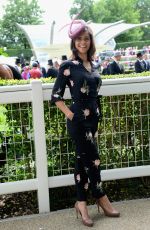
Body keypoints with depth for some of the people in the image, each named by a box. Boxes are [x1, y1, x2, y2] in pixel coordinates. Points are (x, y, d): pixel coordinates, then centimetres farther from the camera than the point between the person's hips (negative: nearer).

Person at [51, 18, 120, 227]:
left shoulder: (91, 65, 10)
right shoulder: (68, 66, -9)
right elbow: (56, 96, -8)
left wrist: (96, 114, 14)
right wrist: (71, 115, -13)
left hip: (93, 118, 7)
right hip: (78, 120, -6)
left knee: (83, 160, 11)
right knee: (93, 159, 0)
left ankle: (81, 203, 20)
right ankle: (102, 199, 20)